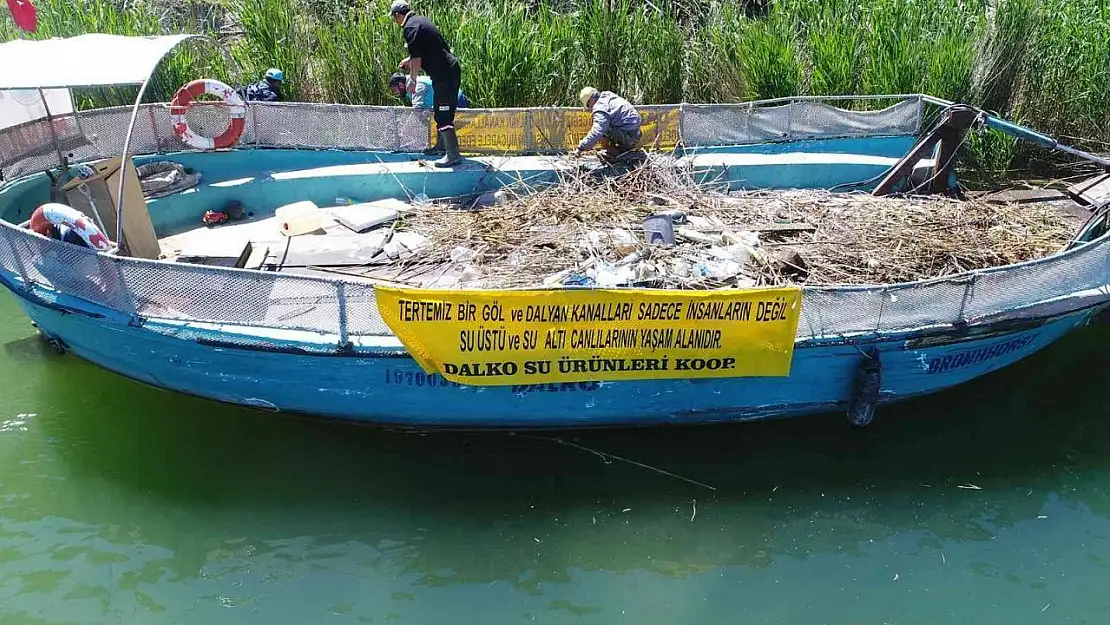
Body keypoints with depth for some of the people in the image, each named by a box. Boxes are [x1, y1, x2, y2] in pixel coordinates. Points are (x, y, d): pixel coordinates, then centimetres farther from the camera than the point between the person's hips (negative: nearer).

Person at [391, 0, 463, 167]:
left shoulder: (409, 28, -11)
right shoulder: (421, 20, 19)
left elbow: (417, 57, -17)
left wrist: (412, 79, -8)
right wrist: (409, 60, 41)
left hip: (443, 74, -10)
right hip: (451, 68, 10)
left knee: (443, 116, -7)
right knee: (443, 112, 20)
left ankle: (453, 155, -6)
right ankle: (442, 145, 32)